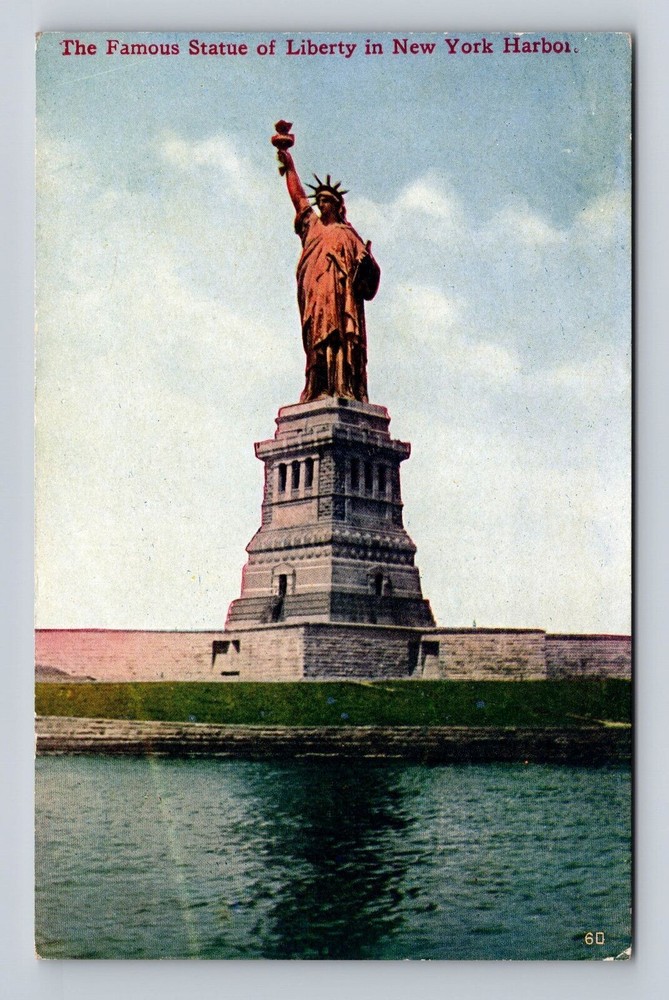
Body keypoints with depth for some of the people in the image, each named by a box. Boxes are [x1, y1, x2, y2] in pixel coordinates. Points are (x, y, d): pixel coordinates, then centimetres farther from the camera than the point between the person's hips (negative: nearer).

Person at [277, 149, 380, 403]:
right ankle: (320, 390, -21)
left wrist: (367, 261, -11)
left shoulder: (348, 233, 20)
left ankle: (346, 389, -24)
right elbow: (297, 194, 27)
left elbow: (368, 269, 10)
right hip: (316, 291, 1)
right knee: (319, 337, -13)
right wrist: (289, 166, 26)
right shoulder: (311, 224, 28)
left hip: (342, 290, -1)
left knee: (344, 337, -14)